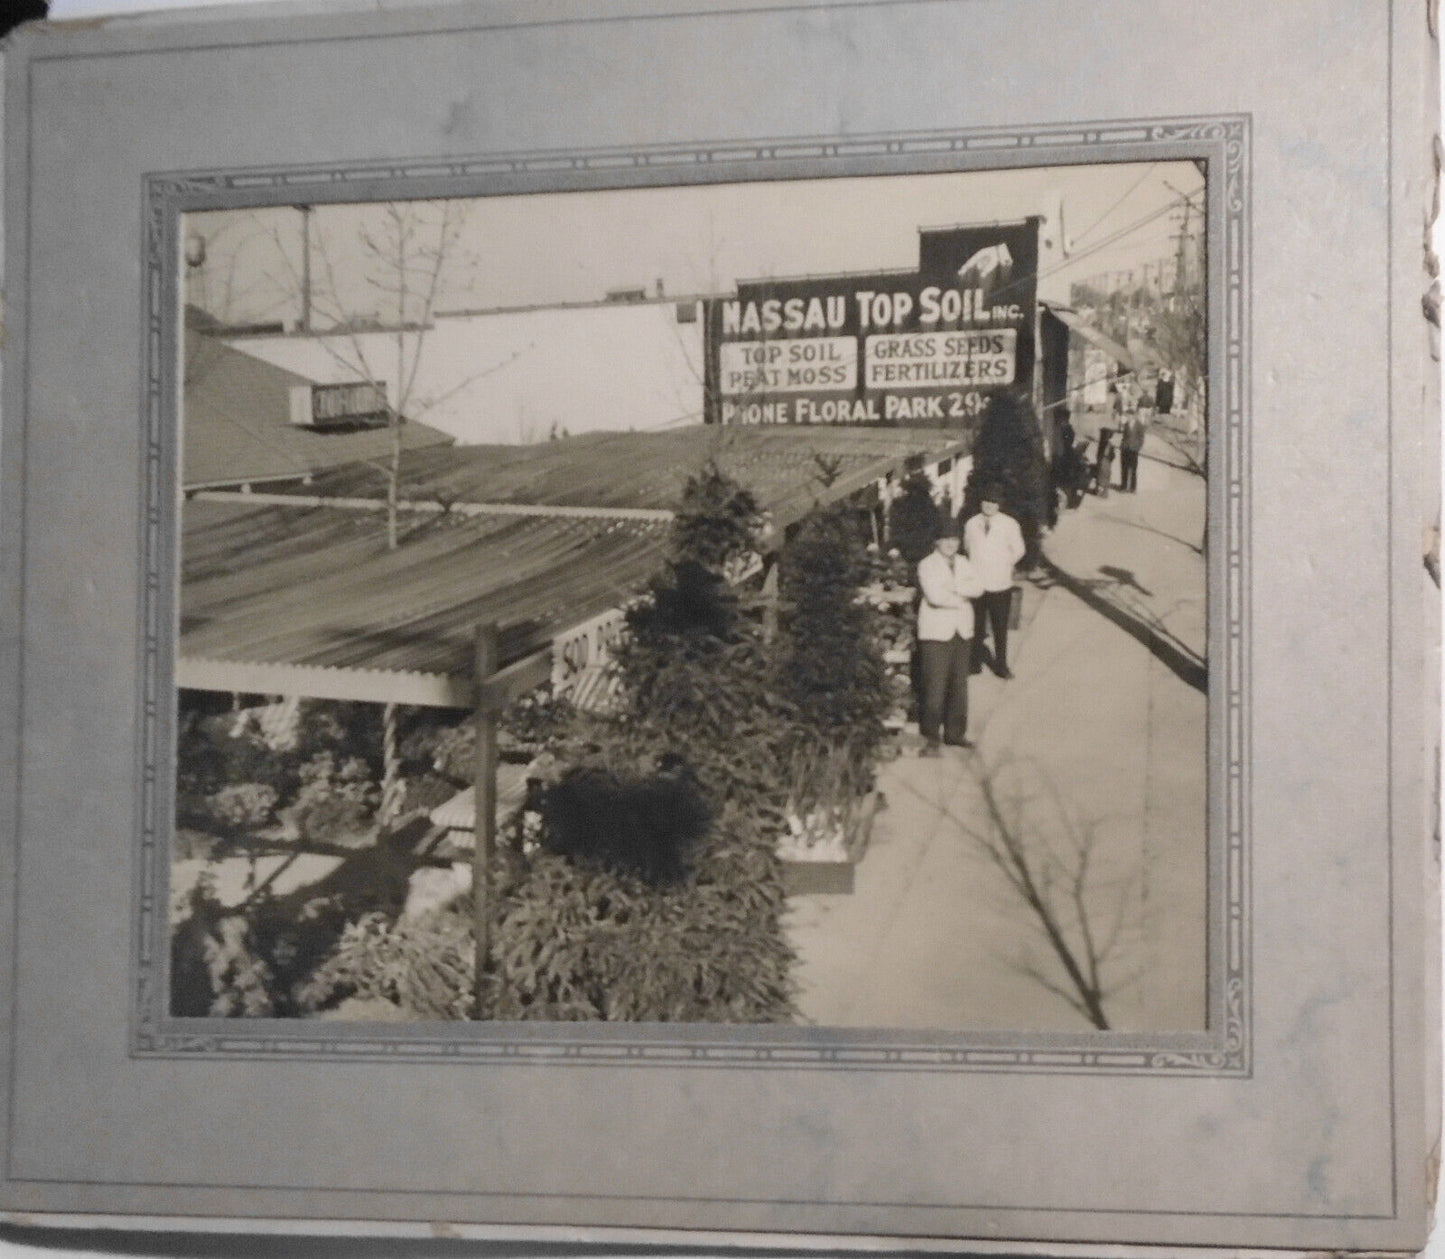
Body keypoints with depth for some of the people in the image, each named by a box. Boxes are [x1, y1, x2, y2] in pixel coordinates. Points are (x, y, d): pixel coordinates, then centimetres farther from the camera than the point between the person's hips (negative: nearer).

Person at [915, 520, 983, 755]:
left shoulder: (963, 563, 15)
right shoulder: (927, 565, -3)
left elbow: (978, 586, -2)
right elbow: (935, 595, -18)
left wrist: (953, 588, -15)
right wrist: (961, 599, -6)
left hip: (963, 631, 6)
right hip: (936, 633, -6)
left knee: (959, 685, 8)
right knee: (934, 687, -9)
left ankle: (955, 733, 17)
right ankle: (930, 738, -6)